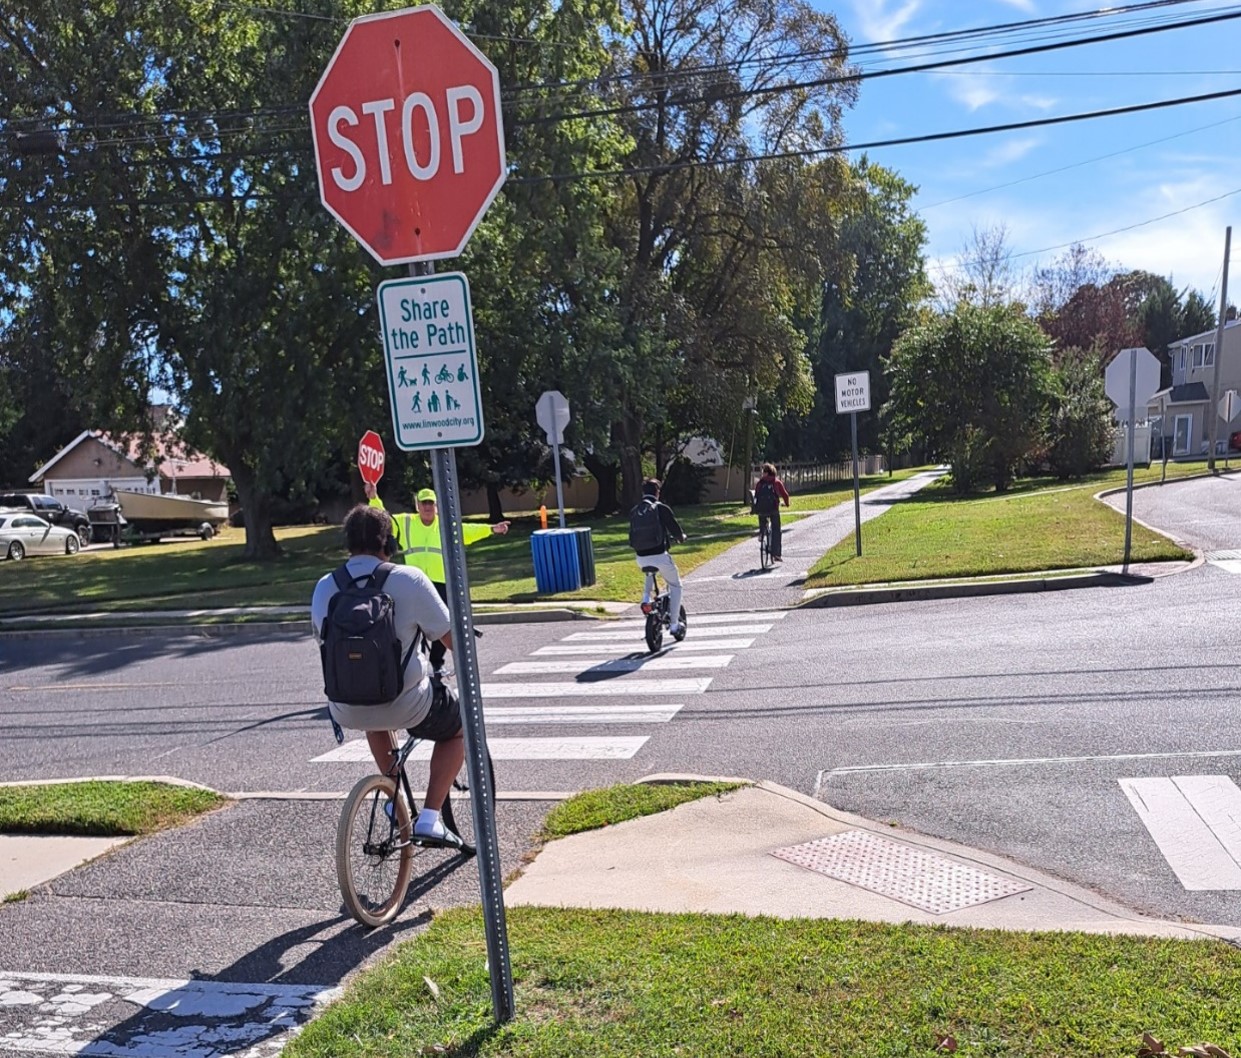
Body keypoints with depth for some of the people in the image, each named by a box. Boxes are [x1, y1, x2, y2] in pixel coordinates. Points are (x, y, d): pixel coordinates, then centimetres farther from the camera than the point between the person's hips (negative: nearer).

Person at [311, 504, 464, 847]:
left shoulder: (324, 587, 1)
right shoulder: (408, 578, -11)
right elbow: (450, 639, -4)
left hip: (347, 711, 5)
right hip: (407, 706, -4)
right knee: (457, 728, 24)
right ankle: (430, 818, 11)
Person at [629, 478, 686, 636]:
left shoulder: (634, 512, 8)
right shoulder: (662, 508, -5)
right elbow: (675, 529, -4)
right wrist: (681, 538, 18)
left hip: (641, 558, 4)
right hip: (660, 556, -4)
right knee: (675, 586, 16)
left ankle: (646, 598, 16)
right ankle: (674, 624, 12)